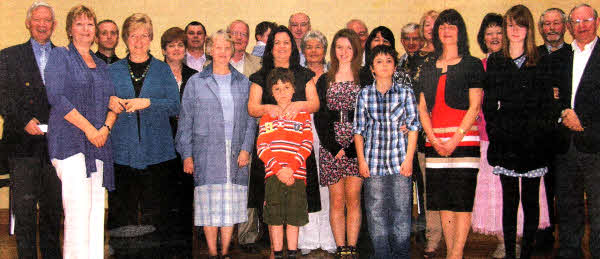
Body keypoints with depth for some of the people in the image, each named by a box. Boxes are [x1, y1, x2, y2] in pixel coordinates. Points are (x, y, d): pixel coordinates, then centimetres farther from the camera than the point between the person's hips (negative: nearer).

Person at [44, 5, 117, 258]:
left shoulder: (101, 65, 21)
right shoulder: (60, 56, 4)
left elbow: (112, 101, 18)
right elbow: (56, 97, -8)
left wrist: (106, 128, -3)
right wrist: (88, 128, -12)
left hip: (99, 143, 6)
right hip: (70, 140, -5)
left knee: (96, 210, 3)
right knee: (78, 210, -13)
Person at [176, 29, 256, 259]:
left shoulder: (243, 82, 12)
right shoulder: (196, 82, 7)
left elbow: (250, 119, 9)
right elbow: (185, 121, 5)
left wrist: (246, 148, -3)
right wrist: (186, 155, -2)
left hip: (236, 154, 2)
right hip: (206, 153, -2)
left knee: (231, 203, 3)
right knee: (210, 203, -2)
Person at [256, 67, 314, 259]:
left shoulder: (303, 114, 8)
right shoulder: (267, 116, 9)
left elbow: (307, 144, 0)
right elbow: (261, 147, 1)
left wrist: (291, 168, -13)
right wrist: (278, 169, -11)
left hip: (296, 173, 0)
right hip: (273, 174, 0)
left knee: (294, 219, 5)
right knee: (274, 219, 4)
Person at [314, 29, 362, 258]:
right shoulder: (324, 81, 11)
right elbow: (319, 117, 4)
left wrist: (352, 148, -11)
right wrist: (334, 147, -7)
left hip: (356, 146, -1)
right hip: (330, 148, 1)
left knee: (353, 200, -1)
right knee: (336, 201, 2)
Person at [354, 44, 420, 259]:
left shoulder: (405, 92, 4)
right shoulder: (364, 94, 6)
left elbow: (413, 126, 3)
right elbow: (359, 130, 8)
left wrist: (409, 158, -4)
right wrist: (361, 160, 1)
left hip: (400, 161, -1)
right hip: (373, 162, 1)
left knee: (401, 210, 3)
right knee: (375, 212, 4)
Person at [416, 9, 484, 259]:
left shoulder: (472, 65, 4)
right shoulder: (427, 69, 16)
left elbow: (474, 106, -4)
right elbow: (422, 108, 10)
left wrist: (455, 140, -13)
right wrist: (434, 140, -4)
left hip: (463, 140, -4)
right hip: (435, 143, 4)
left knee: (462, 201, -6)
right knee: (443, 202, 5)